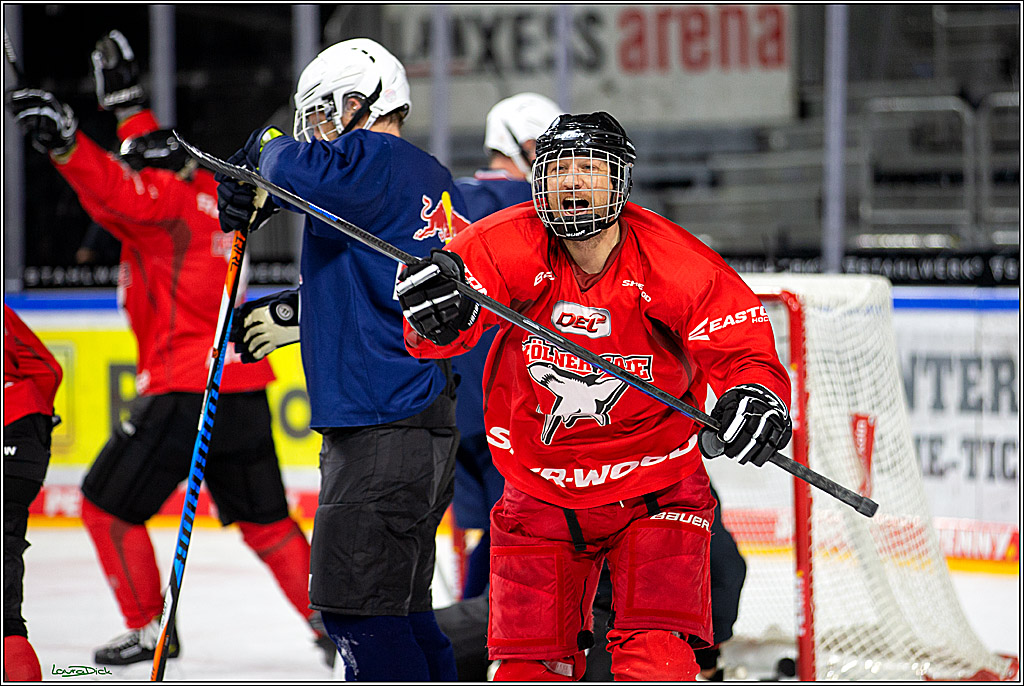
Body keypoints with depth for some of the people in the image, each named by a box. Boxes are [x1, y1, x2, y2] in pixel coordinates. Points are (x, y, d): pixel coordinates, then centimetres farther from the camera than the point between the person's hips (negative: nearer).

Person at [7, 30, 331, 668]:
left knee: (109, 506, 6)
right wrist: (125, 99, 40)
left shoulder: (166, 201, -6)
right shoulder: (207, 194, 17)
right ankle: (335, 623, 11)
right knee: (265, 521, 17)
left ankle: (150, 631, 7)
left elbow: (117, 190, -29)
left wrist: (65, 141, -43)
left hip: (185, 393, -8)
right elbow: (157, 152, 37)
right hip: (246, 391, 8)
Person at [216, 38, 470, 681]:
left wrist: (267, 147, -9)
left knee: (358, 603, -10)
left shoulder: (378, 158, -10)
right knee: (398, 603, 16)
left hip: (383, 428, -10)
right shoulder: (435, 181, 19)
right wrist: (294, 315, 24)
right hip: (427, 421, 10)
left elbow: (301, 172, -31)